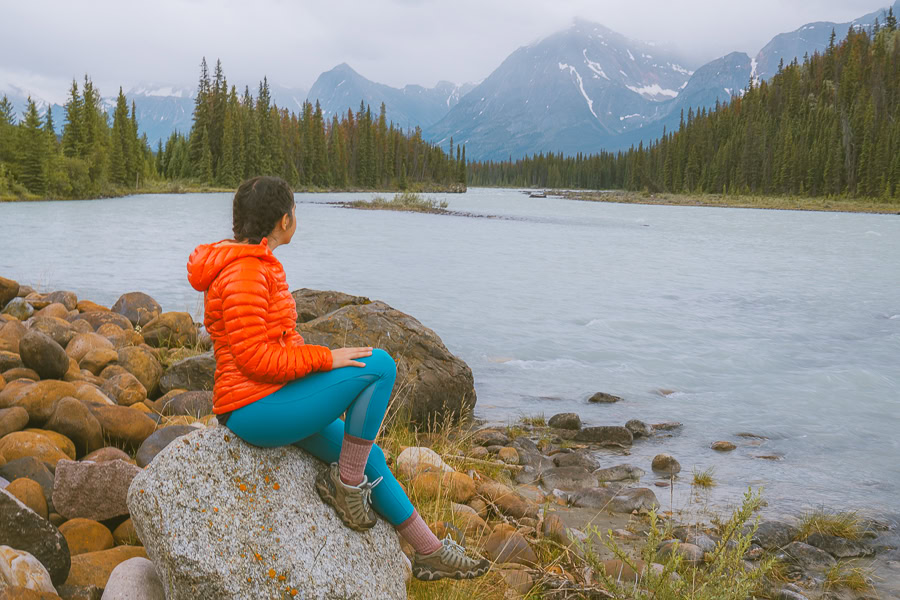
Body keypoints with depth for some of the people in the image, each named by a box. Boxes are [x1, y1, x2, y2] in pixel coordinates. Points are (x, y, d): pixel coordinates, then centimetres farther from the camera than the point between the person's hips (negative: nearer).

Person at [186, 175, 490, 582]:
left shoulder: (255, 265, 13)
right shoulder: (244, 273, -19)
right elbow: (254, 358, -23)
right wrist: (325, 359, -18)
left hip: (270, 401, 11)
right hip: (255, 408, -11)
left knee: (369, 459, 13)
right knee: (380, 365, -16)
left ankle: (428, 551, 27)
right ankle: (346, 482, -3)